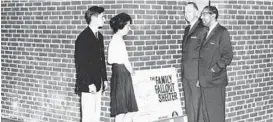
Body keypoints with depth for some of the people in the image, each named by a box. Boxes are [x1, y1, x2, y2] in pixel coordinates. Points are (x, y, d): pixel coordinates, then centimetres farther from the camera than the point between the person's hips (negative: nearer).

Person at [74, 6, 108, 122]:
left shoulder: (99, 36, 13)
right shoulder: (83, 37, -15)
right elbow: (80, 63, -18)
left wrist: (104, 79, 14)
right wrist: (89, 83, -19)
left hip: (98, 83, 9)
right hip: (88, 84, -9)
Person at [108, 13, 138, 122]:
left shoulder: (115, 39, 17)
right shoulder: (118, 40, -13)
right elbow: (125, 61, -13)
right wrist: (133, 73, 5)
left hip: (122, 77, 10)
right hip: (121, 77, -10)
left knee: (131, 111, 10)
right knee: (121, 113, -4)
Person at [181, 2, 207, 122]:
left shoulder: (202, 29, -10)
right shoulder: (187, 29, 16)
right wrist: (183, 72, 12)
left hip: (196, 75, -8)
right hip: (186, 75, 8)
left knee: (197, 105, -4)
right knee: (189, 105, 11)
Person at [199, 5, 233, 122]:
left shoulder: (222, 32, -6)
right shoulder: (207, 33, 16)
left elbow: (227, 56, -10)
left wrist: (214, 69, -14)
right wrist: (201, 76, 9)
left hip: (215, 81, -7)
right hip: (204, 81, 7)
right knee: (206, 112, 11)